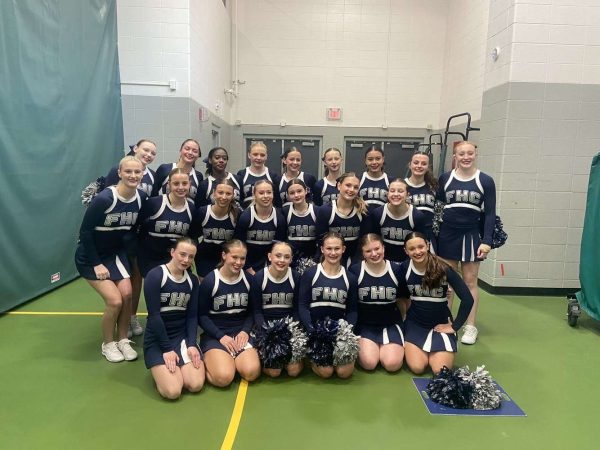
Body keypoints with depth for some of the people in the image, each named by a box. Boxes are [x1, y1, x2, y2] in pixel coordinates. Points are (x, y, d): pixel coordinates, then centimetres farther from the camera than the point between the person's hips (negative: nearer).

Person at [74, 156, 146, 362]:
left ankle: (123, 340, 12)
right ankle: (108, 344, 12)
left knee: (127, 294, -11)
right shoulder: (104, 199, -25)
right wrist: (96, 264, -17)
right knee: (115, 300, -13)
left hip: (116, 253, 5)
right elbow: (85, 232, -18)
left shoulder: (141, 198, -10)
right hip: (90, 257, -5)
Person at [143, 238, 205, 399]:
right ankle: (161, 369, 12)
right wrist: (166, 348, -16)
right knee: (172, 391, -19)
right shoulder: (155, 276, -13)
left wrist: (191, 344, -11)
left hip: (182, 336, 4)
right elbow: (154, 315, -15)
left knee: (196, 385, -16)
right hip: (157, 339, -4)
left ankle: (179, 366, 15)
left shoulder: (193, 280, 4)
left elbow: (192, 316, 3)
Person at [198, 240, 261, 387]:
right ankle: (207, 361, 6)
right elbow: (202, 316, -5)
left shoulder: (249, 279, 2)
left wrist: (245, 331, -9)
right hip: (214, 334, -3)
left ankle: (231, 359, 8)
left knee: (251, 373, -21)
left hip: (240, 332, 3)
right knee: (224, 377, -25)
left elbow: (252, 311, 9)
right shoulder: (209, 281, -8)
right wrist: (221, 336, -15)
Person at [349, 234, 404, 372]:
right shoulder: (355, 271, -9)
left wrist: (401, 320, 4)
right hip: (365, 324, -1)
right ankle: (361, 348, 13)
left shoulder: (396, 270, -3)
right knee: (369, 363, -20)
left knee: (392, 364, -17)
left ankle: (384, 348, 16)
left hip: (391, 323, 2)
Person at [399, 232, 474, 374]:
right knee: (417, 368, -16)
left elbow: (467, 299, -16)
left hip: (441, 323, -1)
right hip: (415, 323, 2)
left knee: (441, 371, -17)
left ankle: (434, 351, 17)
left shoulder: (443, 268, -18)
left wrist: (455, 326, -13)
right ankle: (422, 351, 18)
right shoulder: (404, 268, -9)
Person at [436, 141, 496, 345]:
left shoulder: (485, 181, -2)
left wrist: (487, 240, -10)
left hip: (471, 235, -1)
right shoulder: (445, 179, 2)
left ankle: (470, 327, 16)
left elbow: (490, 213, -2)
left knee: (470, 281, 6)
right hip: (447, 234, 2)